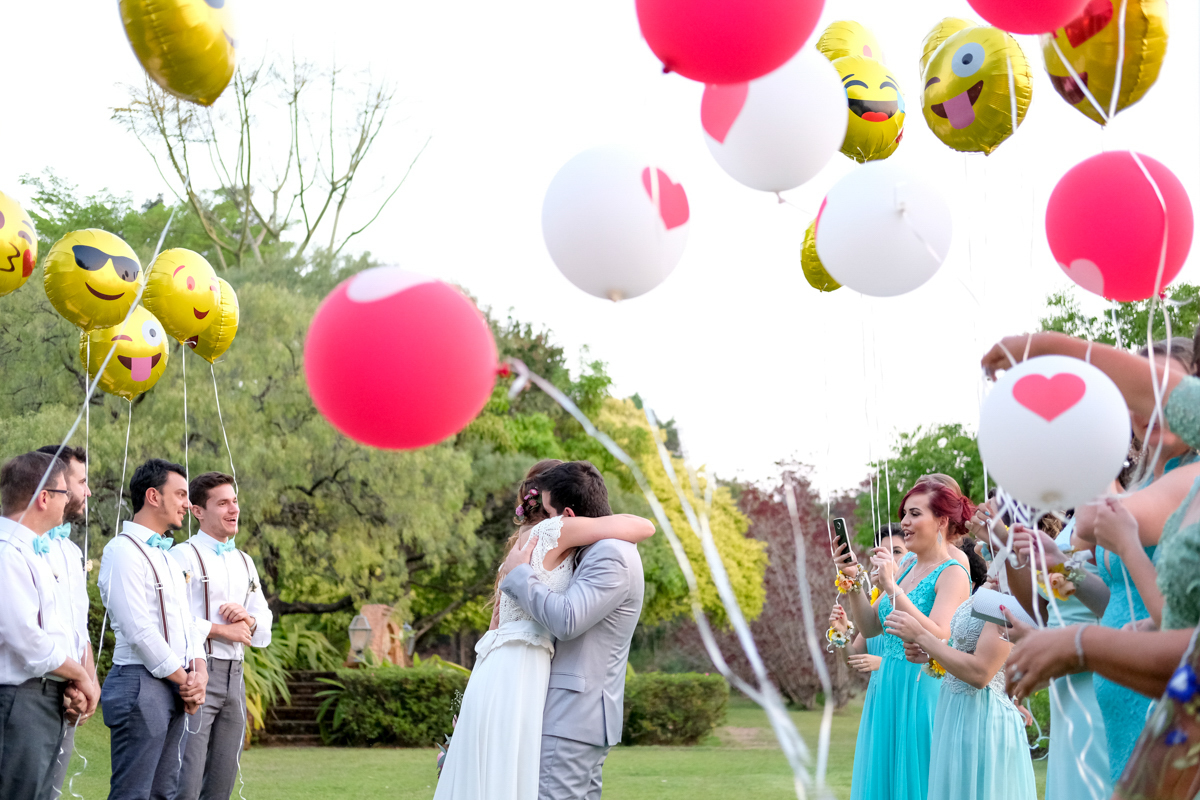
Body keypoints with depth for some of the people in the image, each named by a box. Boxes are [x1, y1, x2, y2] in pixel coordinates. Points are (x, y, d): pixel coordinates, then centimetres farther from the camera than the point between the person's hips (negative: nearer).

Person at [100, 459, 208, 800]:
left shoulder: (166, 555, 20)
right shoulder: (123, 551, -10)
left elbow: (188, 621, 19)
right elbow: (139, 630, -16)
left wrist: (198, 671, 0)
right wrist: (184, 679, -10)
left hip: (177, 687, 9)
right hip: (141, 683, -9)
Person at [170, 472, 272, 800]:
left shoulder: (245, 562, 19)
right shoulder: (183, 556, -3)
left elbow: (264, 632, 17)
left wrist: (248, 619, -5)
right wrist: (223, 630, -10)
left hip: (234, 675, 7)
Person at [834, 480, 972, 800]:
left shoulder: (952, 574, -11)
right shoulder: (906, 564, 11)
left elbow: (938, 637, -24)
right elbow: (870, 627, 11)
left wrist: (893, 588, -25)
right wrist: (854, 582, -3)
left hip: (922, 693, -7)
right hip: (888, 691, 8)